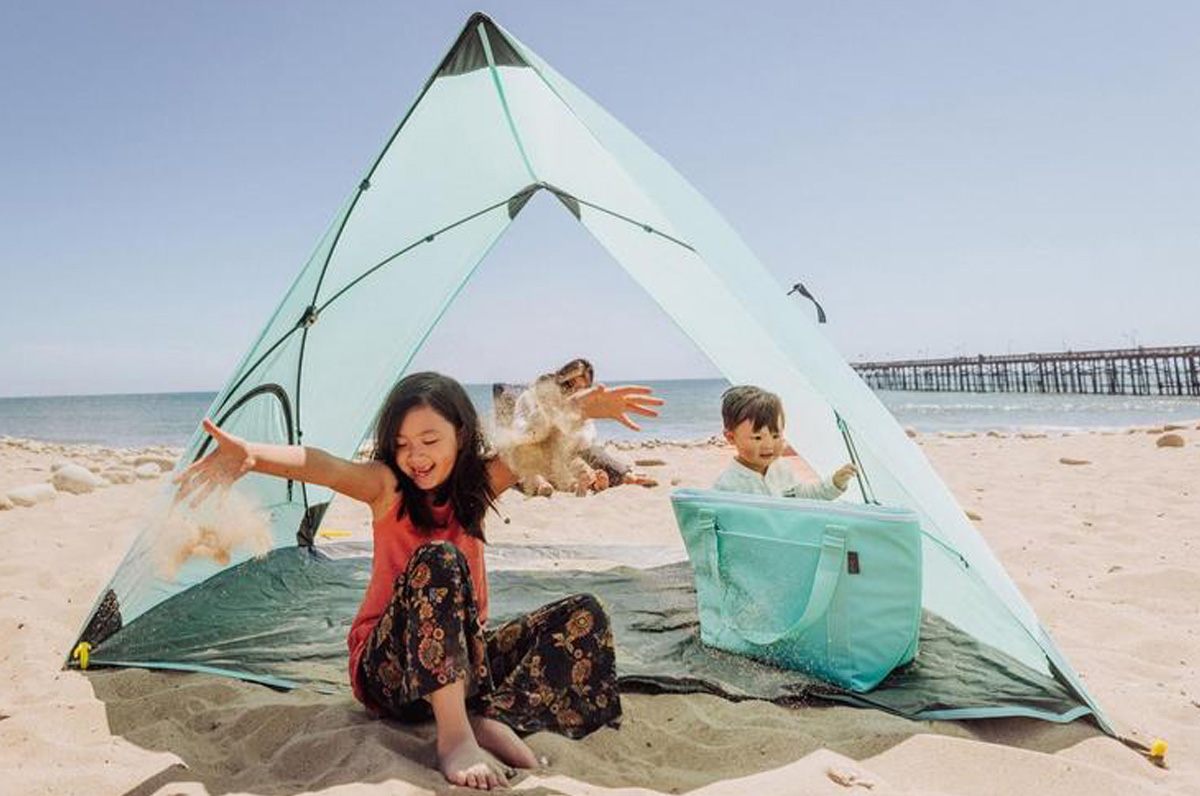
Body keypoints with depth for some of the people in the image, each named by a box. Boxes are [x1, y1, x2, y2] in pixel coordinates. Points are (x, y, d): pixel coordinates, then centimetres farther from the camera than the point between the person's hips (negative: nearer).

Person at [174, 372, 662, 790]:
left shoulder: (478, 486, -1)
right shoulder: (388, 488, -11)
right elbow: (324, 467, -32)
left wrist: (584, 406, -32)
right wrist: (251, 455, -51)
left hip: (463, 659, 4)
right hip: (388, 669, -4)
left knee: (584, 616, -13)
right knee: (438, 560, -35)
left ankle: (498, 718, -26)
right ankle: (454, 735, -38)